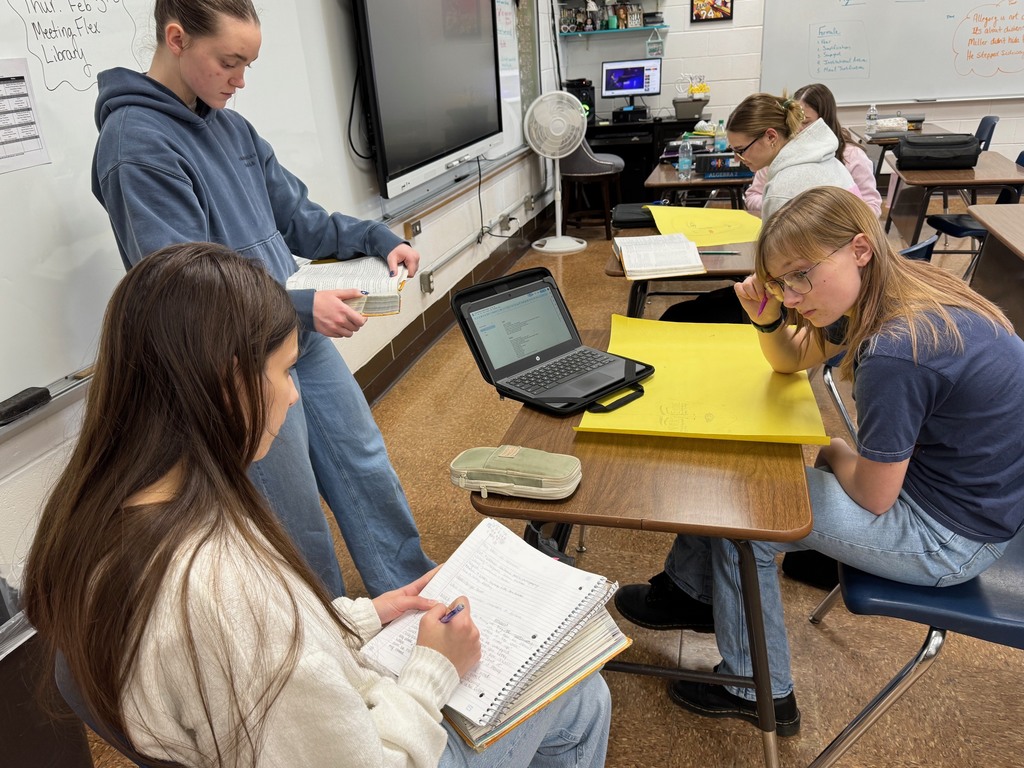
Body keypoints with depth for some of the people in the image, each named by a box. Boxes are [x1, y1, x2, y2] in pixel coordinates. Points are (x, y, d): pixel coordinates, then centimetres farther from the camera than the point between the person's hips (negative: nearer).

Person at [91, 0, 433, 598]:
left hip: (303, 340, 8)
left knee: (367, 465, 17)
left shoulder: (231, 126, 7)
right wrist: (302, 306, -28)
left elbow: (294, 217, 14)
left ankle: (415, 593, 37)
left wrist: (378, 239, 0)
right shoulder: (136, 142, -16)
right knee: (299, 522, 7)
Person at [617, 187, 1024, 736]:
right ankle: (689, 593, 28)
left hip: (954, 535, -9)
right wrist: (767, 318, -11)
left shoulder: (894, 353, -34)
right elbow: (793, 359, 10)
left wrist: (834, 452, -2)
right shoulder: (885, 293, -6)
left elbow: (872, 497, -22)